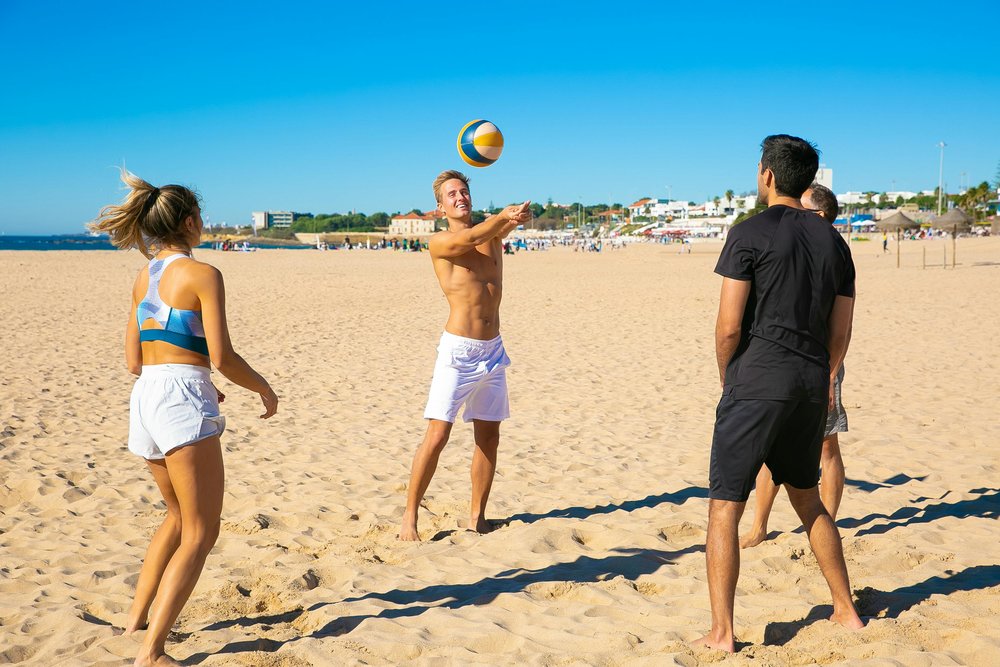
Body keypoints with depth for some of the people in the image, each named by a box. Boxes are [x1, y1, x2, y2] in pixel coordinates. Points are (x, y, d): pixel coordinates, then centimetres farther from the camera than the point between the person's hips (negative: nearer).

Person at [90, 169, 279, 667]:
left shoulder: (144, 277, 14)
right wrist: (263, 388, 3)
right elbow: (222, 357, -14)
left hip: (144, 398, 8)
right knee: (201, 533, -2)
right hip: (183, 401, -8)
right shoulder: (202, 274, -8)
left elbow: (134, 361, 16)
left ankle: (137, 617, 29)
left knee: (179, 515, 27)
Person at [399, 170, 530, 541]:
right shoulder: (440, 242, -3)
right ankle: (410, 515, 3)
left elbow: (505, 225, -14)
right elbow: (470, 239, -23)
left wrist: (516, 217, -37)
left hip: (492, 350, 5)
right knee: (437, 435, -8)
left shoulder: (491, 232, 9)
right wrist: (504, 215, -36)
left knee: (488, 438, 9)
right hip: (458, 350, -5)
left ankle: (477, 517, 20)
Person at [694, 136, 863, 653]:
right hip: (810, 387, 7)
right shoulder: (833, 241, 12)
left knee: (724, 508, -1)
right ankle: (846, 612, 29)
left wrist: (726, 379, 5)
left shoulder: (751, 234, -7)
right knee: (808, 500, 23)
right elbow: (840, 334, 13)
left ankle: (722, 634, -1)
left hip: (756, 382, -6)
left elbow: (729, 327, -12)